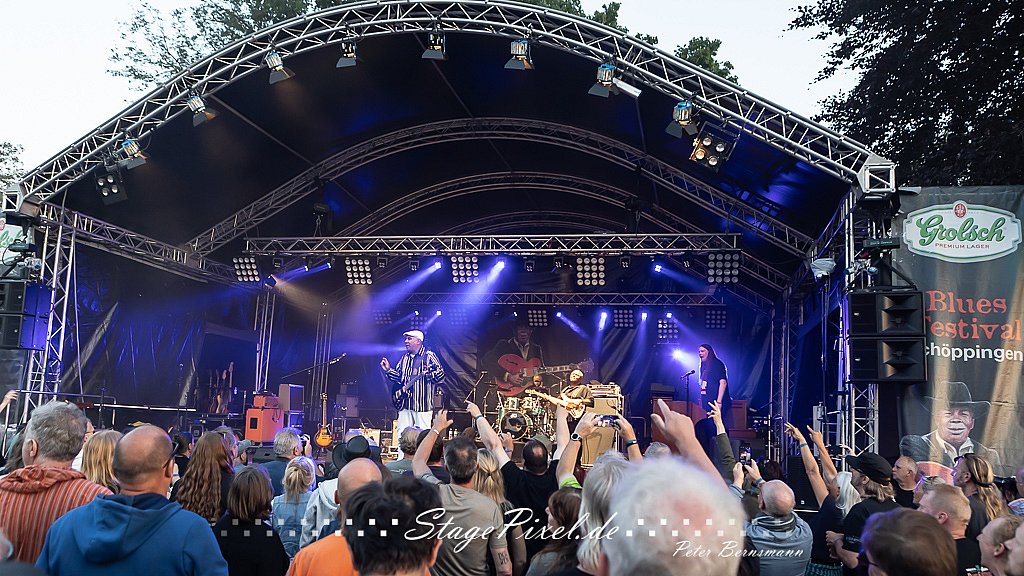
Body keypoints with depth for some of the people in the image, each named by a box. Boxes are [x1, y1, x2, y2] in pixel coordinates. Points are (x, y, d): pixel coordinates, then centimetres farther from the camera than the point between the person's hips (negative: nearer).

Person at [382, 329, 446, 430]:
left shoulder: (429, 356, -3)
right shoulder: (405, 358, 17)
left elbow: (441, 376, -9)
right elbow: (398, 377, 22)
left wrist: (429, 372, -27)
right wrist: (388, 370, 7)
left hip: (423, 404, -6)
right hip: (405, 404, 6)